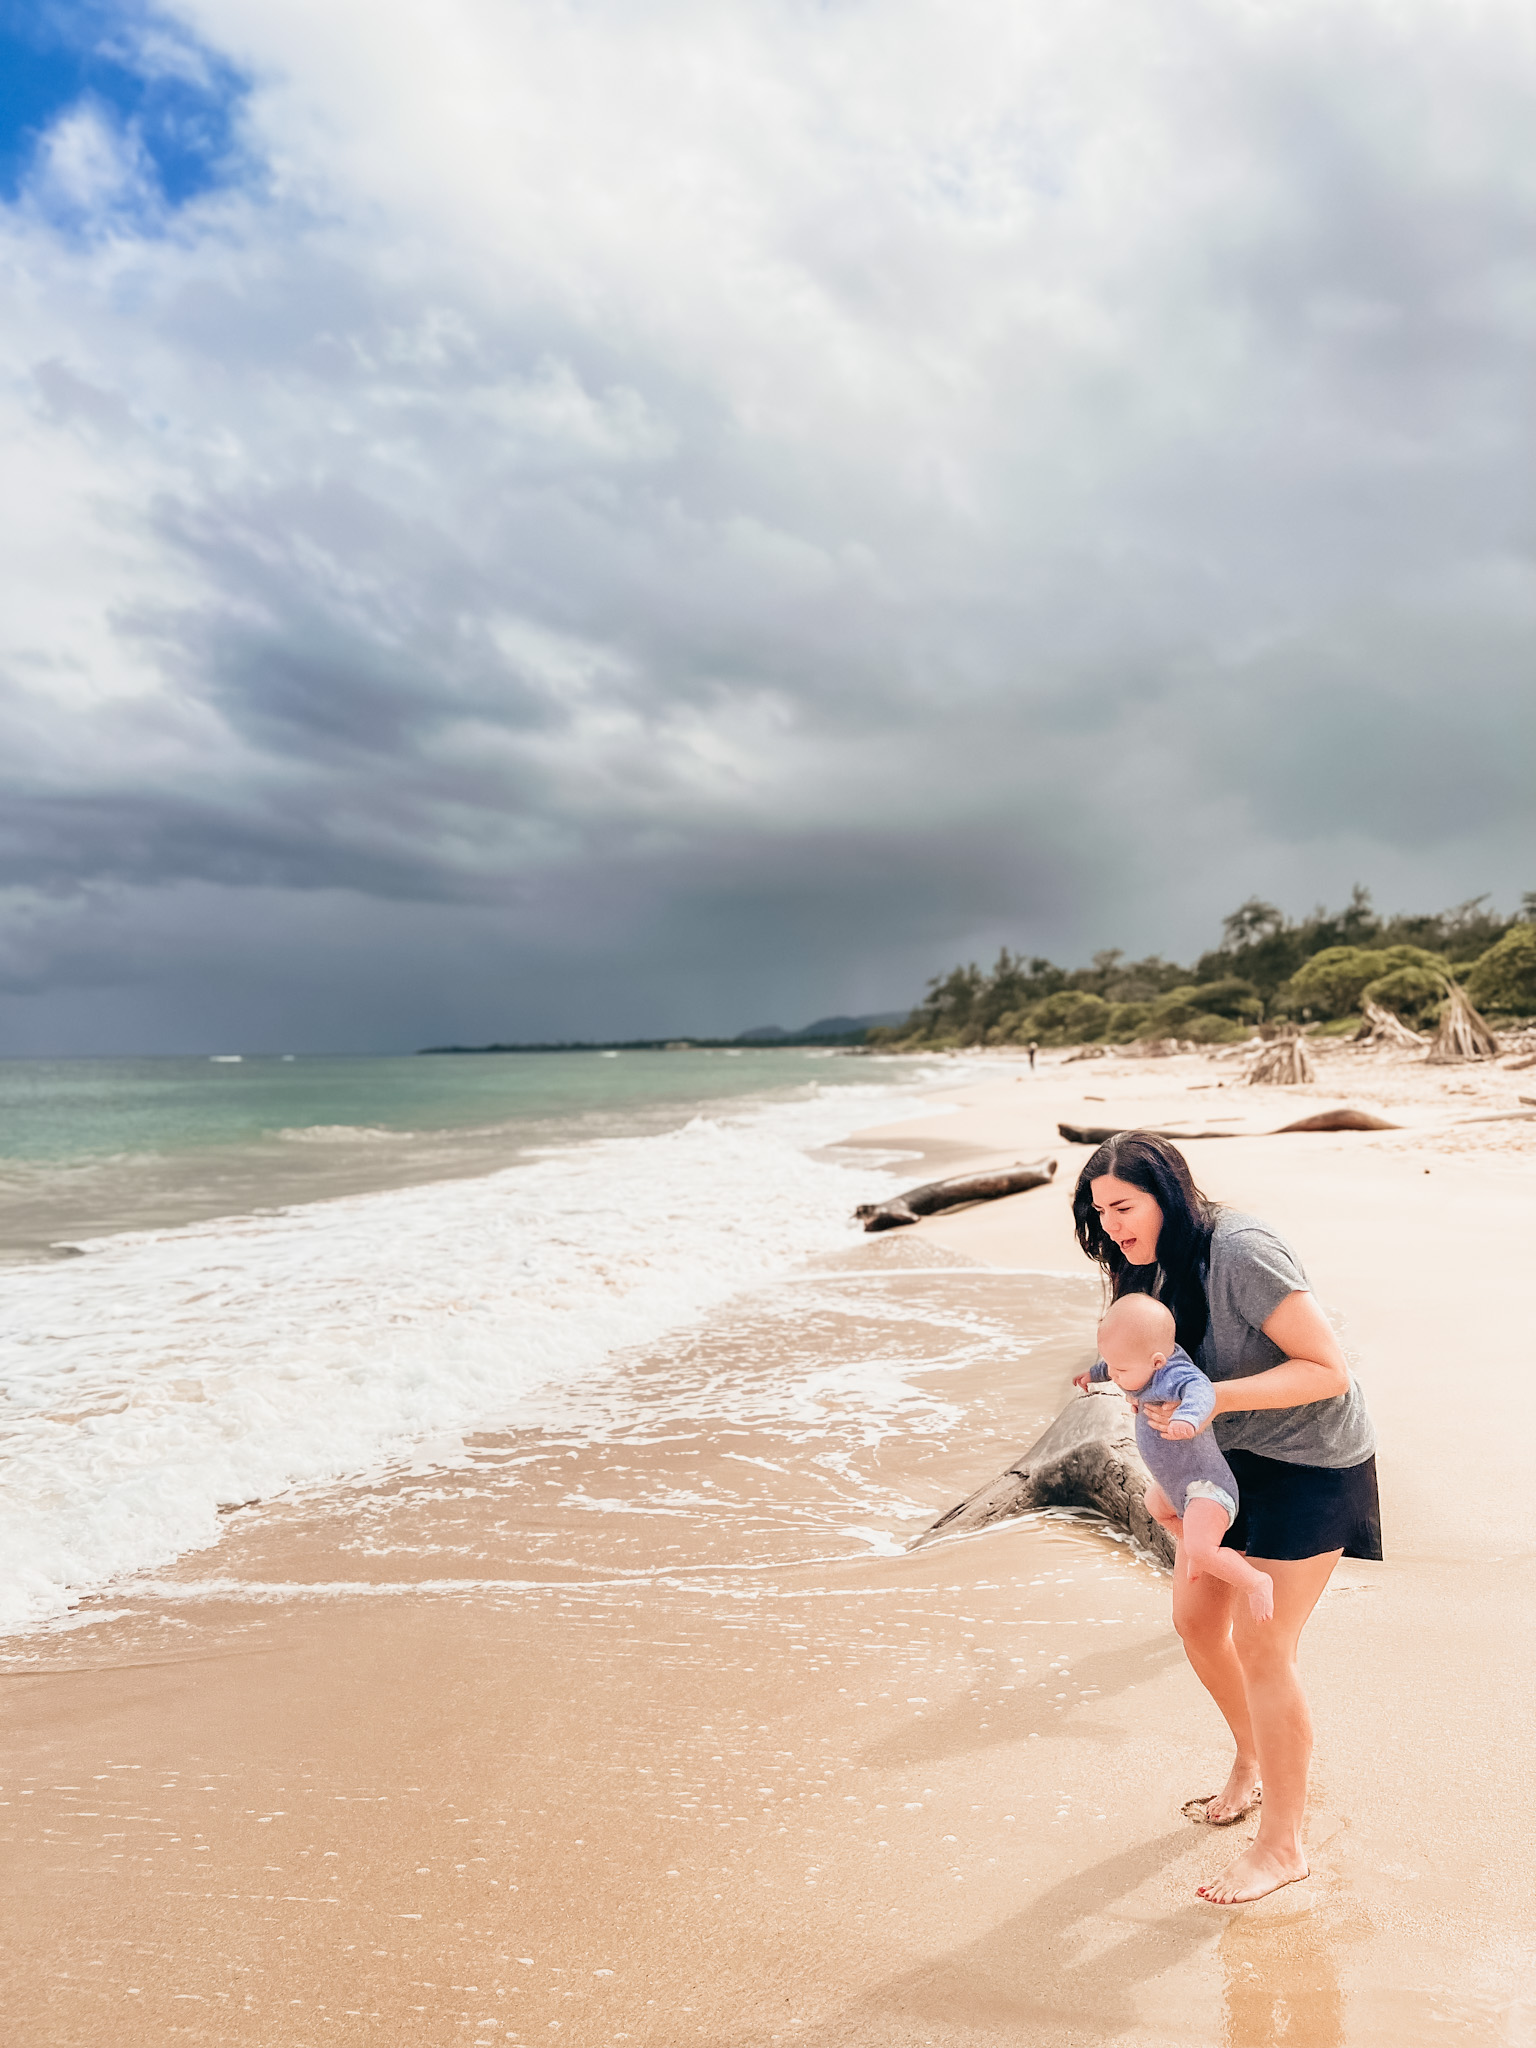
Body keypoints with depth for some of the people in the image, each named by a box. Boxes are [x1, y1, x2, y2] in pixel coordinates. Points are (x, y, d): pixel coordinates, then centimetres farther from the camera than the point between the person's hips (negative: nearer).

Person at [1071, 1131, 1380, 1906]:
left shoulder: (1241, 1251, -28)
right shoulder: (1163, 1264, -1)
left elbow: (1329, 1370, -26)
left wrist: (1215, 1398, -32)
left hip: (1310, 1463, -8)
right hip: (1233, 1457, 8)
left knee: (1261, 1646, -2)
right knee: (1195, 1617, 11)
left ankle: (1281, 1846, 18)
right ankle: (1252, 1765, 39)